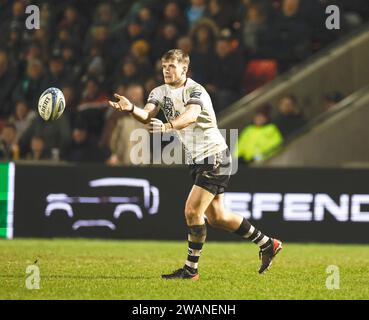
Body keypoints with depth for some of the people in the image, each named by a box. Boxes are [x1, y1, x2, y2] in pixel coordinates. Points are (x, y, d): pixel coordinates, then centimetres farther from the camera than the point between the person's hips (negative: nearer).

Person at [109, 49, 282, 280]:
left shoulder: (195, 91, -17)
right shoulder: (161, 92, 5)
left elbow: (191, 115, -38)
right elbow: (147, 116, -13)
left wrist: (167, 126, -57)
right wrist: (131, 108, -35)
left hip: (214, 157, -9)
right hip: (197, 160, 9)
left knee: (192, 211, -15)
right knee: (216, 217, 13)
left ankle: (191, 269, -4)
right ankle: (268, 245, 29)